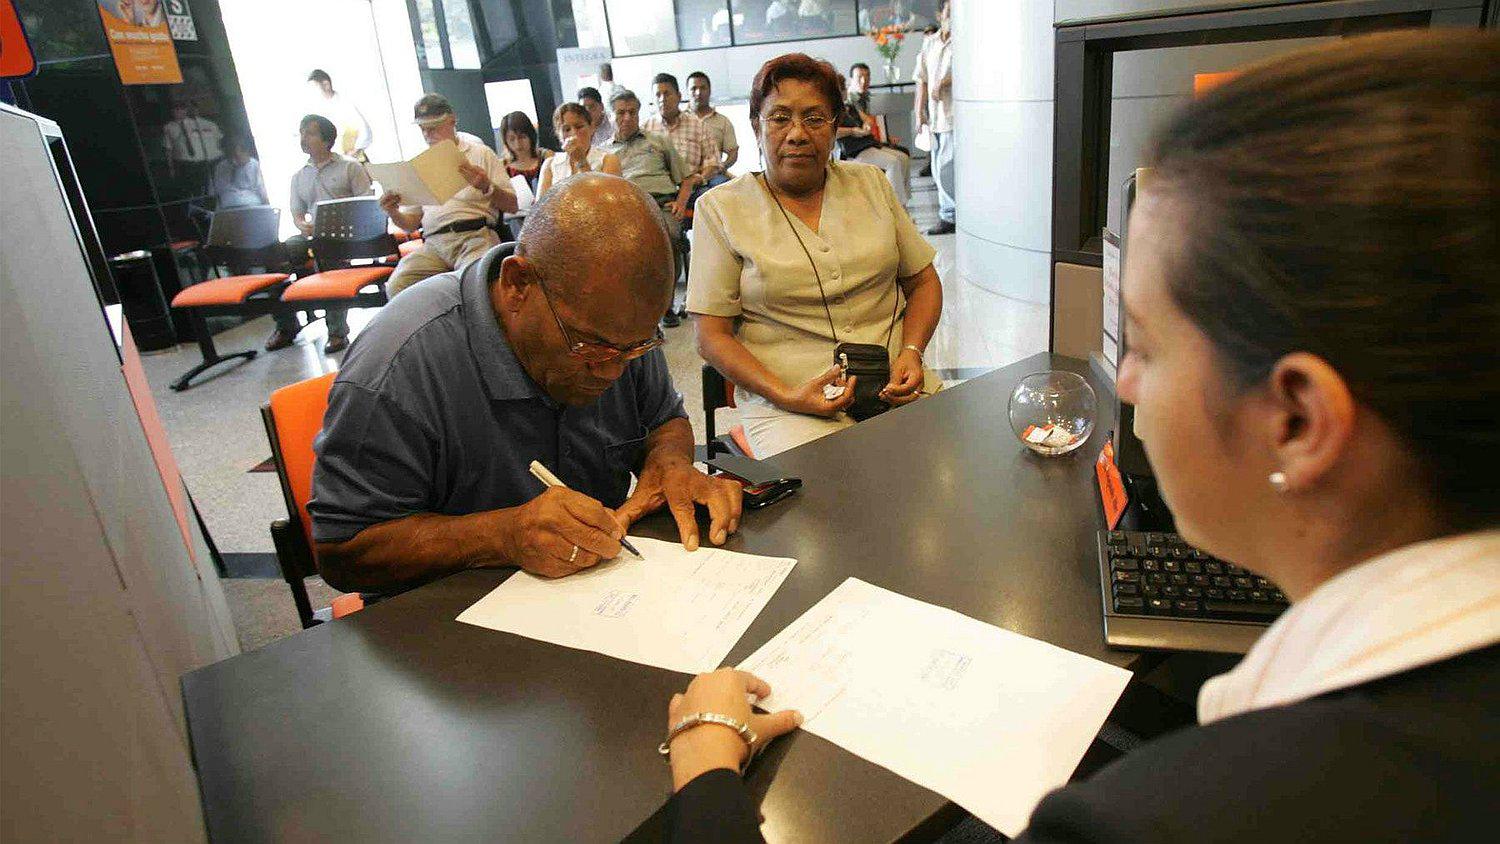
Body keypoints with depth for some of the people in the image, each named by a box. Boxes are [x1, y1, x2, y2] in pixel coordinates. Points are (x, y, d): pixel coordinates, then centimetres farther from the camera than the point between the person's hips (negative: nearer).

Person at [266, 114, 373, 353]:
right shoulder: (298, 176, 22)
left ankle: (337, 331, -29)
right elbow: (297, 215, 20)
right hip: (312, 236, 5)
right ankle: (286, 325, -8)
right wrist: (303, 226, -5)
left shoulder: (350, 167, 7)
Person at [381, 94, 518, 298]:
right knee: (396, 286, -27)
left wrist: (487, 187, -11)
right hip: (433, 244, 3)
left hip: (475, 236, -3)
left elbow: (512, 205, 8)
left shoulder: (480, 153, 15)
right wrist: (394, 213, 3)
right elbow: (411, 223, 25)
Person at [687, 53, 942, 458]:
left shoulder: (870, 183, 13)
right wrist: (786, 397, -16)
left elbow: (923, 281, 18)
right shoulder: (721, 208, 2)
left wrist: (912, 352, -2)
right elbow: (711, 336, -2)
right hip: (784, 402, -4)